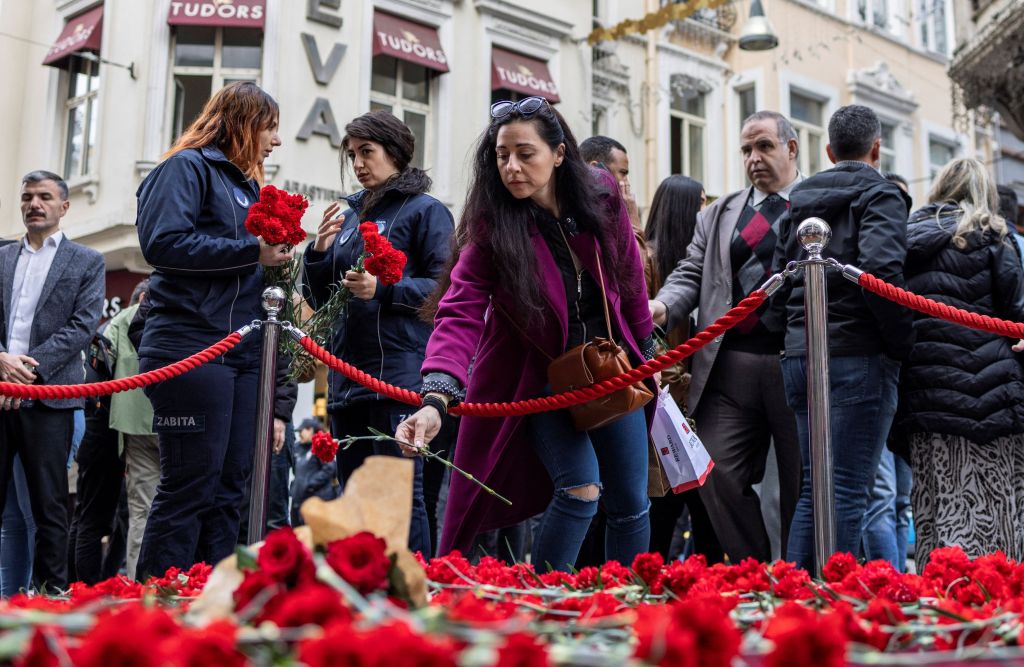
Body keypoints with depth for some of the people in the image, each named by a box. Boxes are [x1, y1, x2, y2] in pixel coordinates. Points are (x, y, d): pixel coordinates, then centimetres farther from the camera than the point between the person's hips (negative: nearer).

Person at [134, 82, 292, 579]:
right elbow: (164, 243, -15)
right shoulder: (187, 167, -1)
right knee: (191, 485, -8)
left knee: (230, 486, 6)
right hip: (192, 345, -8)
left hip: (242, 351, 8)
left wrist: (277, 255, 8)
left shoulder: (246, 184, 24)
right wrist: (252, 251, -14)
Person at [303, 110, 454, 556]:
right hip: (348, 372, 7)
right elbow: (322, 300, 20)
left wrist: (384, 290, -19)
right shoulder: (351, 215, 20)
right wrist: (319, 252, 4)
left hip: (399, 370, -7)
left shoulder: (426, 210, 1)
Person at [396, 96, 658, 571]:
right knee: (580, 488, -20)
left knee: (631, 504, 7)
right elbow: (460, 312, -33)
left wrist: (645, 355, 11)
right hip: (538, 378, -4)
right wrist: (436, 398, -48)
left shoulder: (601, 196, -11)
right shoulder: (490, 226, -21)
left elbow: (629, 277, 4)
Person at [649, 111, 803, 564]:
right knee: (719, 474, -2)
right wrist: (663, 306, -7)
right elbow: (691, 273, 14)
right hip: (731, 369, 4)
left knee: (802, 483, 5)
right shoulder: (719, 214, 20)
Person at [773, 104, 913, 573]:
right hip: (857, 357, -6)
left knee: (811, 486, 12)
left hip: (799, 355, 7)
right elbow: (881, 270, -19)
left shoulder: (798, 201, 18)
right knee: (848, 490, -5)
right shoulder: (879, 195, -3)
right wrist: (902, 341, -10)